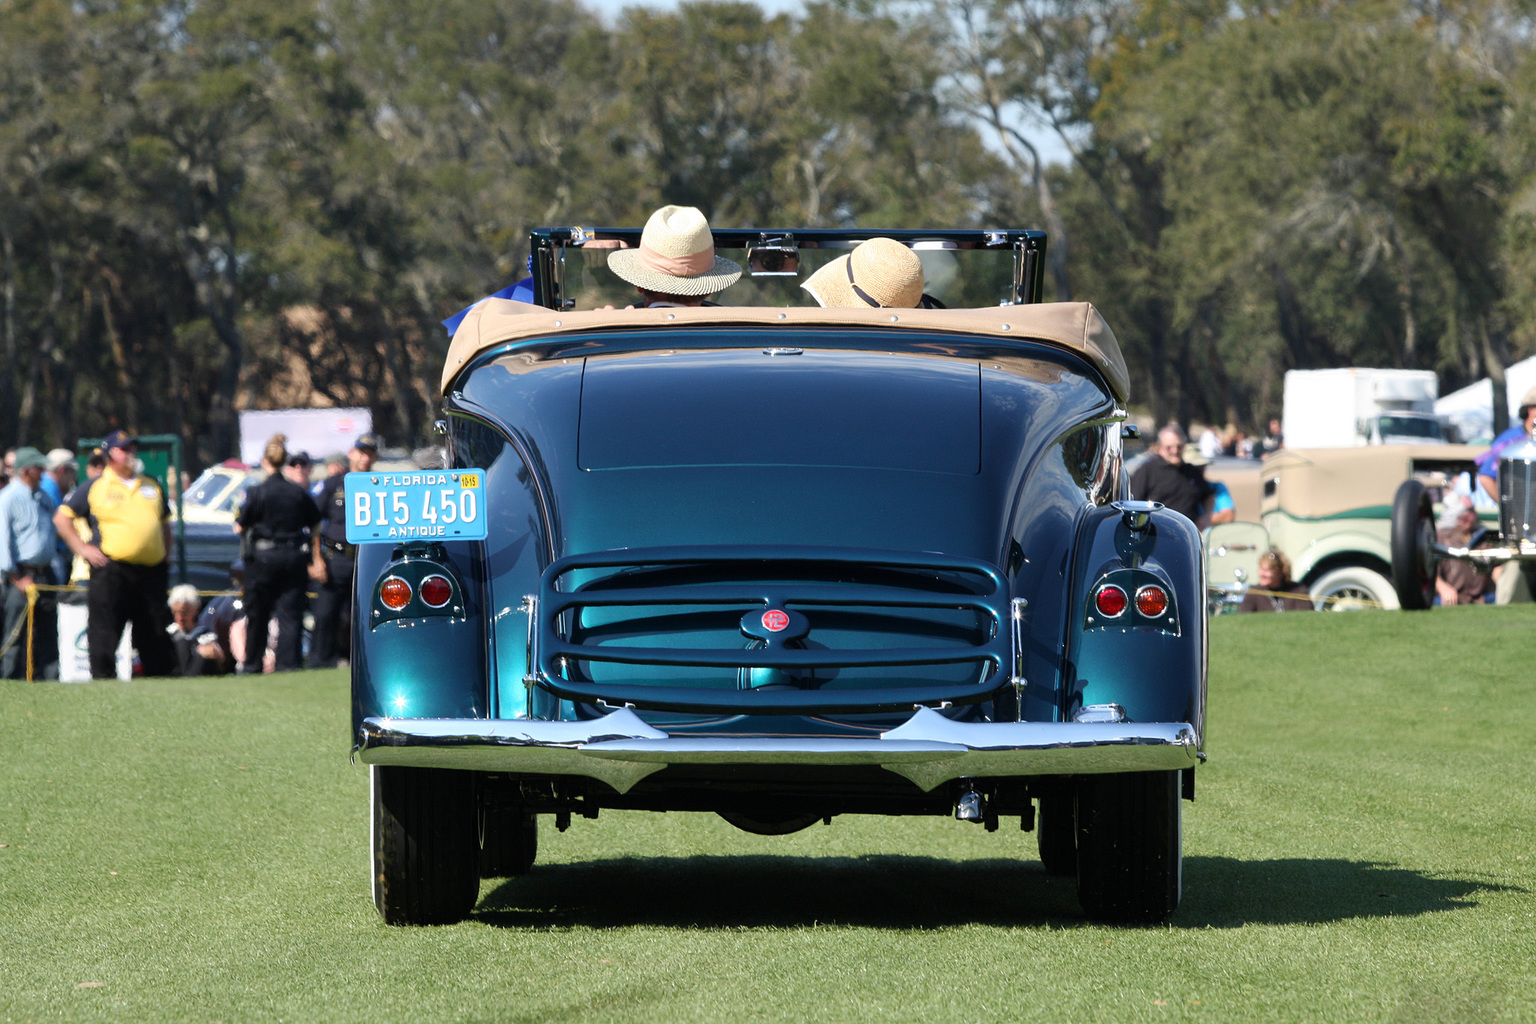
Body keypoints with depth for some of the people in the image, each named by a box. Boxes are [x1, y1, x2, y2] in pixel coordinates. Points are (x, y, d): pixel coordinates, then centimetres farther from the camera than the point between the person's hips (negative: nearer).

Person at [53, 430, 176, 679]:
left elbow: (165, 524, 28)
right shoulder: (95, 488, 4)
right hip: (111, 571, -4)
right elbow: (62, 518, 6)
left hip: (151, 571, 4)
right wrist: (81, 548, -3)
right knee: (104, 631, -6)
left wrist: (165, 555, 14)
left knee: (155, 634, 7)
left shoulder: (152, 486, 18)